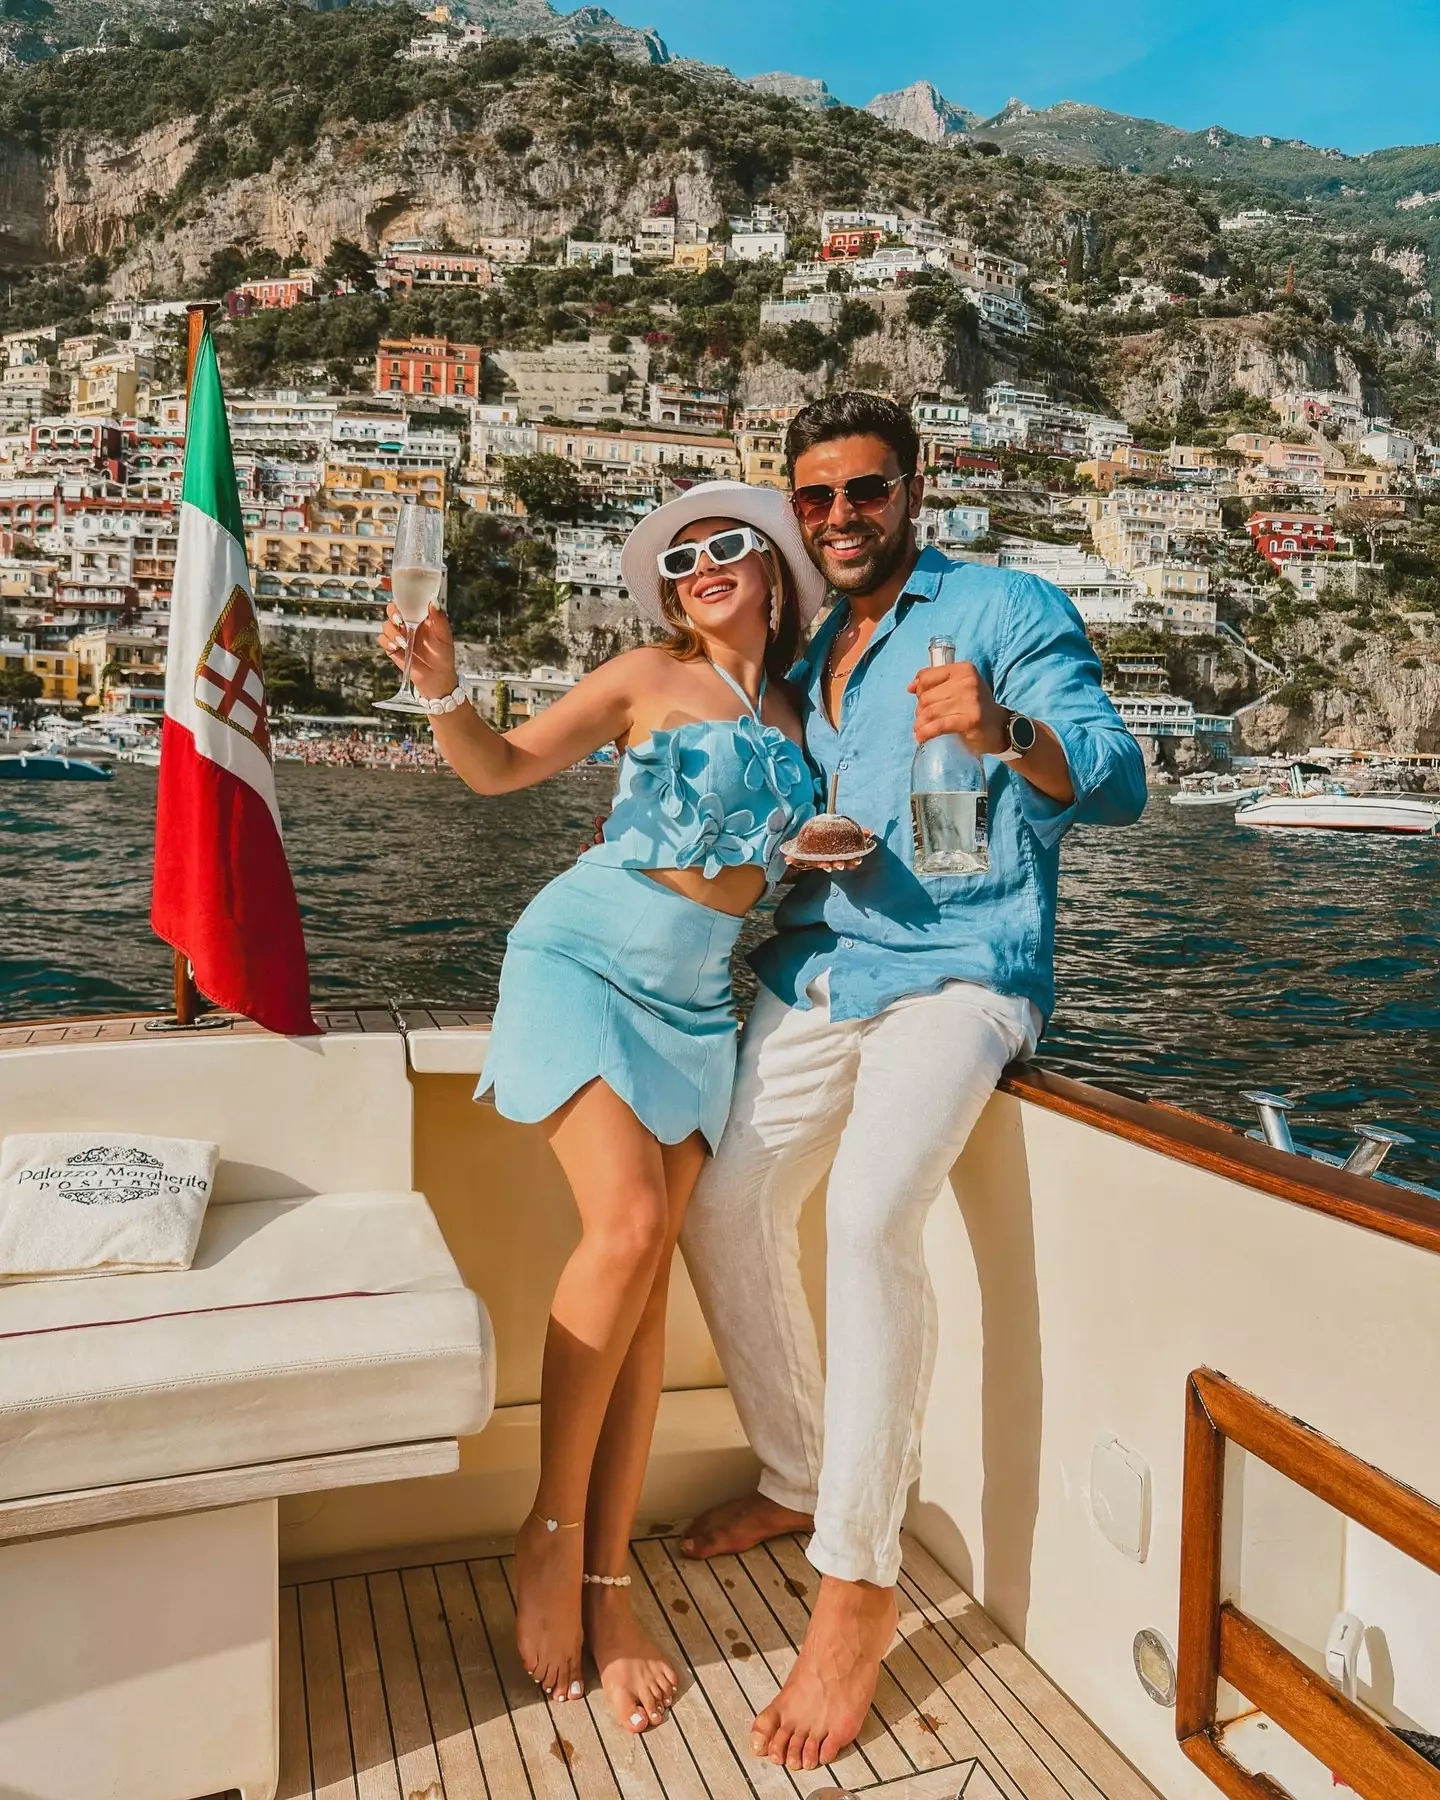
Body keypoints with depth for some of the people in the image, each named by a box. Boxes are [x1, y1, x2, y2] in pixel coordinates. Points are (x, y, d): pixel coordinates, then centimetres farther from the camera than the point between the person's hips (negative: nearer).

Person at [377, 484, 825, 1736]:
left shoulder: (799, 711, 12)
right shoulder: (650, 678, 0)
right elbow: (501, 766, -4)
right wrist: (444, 692, -23)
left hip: (694, 1002, 4)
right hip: (584, 960, -4)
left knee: (650, 1275, -3)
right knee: (627, 1223, -22)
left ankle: (605, 1585, 4)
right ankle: (550, 1535, -2)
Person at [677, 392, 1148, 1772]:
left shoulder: (1007, 611, -1)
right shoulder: (801, 652, 19)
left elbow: (1118, 784, -14)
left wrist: (1008, 734, -34)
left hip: (953, 968, -6)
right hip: (813, 969, 7)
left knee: (870, 1217, -27)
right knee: (725, 1210, -2)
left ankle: (857, 1581, -12)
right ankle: (798, 1476, 22)